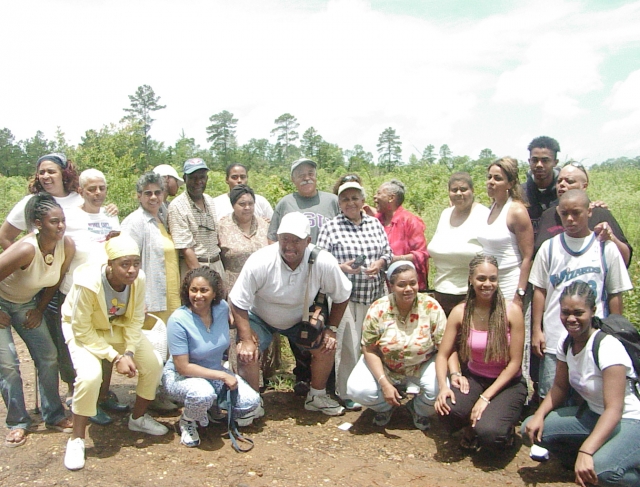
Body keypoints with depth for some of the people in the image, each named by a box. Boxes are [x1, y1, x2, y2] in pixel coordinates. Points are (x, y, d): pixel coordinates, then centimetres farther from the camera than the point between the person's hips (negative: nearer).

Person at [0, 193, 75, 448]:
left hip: (27, 303, 5)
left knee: (48, 357, 1)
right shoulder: (26, 249, -35)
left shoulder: (67, 246, -18)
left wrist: (39, 309, 2)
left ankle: (53, 416, 14)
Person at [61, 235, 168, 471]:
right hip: (84, 330, -4)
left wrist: (129, 352, -23)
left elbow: (135, 319, -11)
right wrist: (115, 358, -26)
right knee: (90, 374, -29)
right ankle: (76, 439, -6)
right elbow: (82, 330, -25)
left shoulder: (138, 279, -22)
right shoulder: (88, 283, -34)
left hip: (119, 327, 5)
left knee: (154, 364, -7)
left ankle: (138, 418, 19)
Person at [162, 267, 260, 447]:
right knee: (203, 393, -38)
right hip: (180, 377, -5)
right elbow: (182, 367, -24)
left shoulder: (222, 308, -11)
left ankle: (211, 407, 15)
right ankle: (187, 421, -3)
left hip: (216, 372, 5)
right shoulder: (178, 320, -25)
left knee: (251, 401, -14)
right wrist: (223, 376, -23)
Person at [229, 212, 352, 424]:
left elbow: (342, 296, -9)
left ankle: (317, 396, 18)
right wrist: (246, 339, -26)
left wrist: (331, 329, -10)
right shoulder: (259, 262, -34)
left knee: (326, 348, -9)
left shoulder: (324, 263, -28)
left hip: (301, 319, 2)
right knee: (247, 353, -23)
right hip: (259, 318, -2)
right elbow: (238, 304, -23)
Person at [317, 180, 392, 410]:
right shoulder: (331, 227, -2)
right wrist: (341, 267, -18)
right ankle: (347, 393, 14)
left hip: (375, 294, 4)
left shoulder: (375, 224, 11)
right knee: (348, 344, -1)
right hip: (345, 295, -4)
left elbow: (388, 251, 16)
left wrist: (381, 262, -5)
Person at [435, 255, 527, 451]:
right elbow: (442, 355, -5)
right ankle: (471, 426, 7)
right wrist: (443, 387, -24)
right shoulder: (460, 312, -8)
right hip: (473, 378, 2)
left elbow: (514, 363, -12)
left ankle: (504, 421, 10)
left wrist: (485, 398, -17)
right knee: (448, 409, -29)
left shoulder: (512, 312, -14)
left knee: (489, 433, -27)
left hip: (507, 382, -2)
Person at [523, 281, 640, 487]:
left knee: (600, 469, -36)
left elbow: (614, 409, -30)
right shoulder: (565, 344, -3)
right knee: (531, 428, -10)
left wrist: (586, 451, -40)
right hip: (592, 415, 7)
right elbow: (559, 387, 4)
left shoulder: (608, 347, -25)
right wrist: (539, 415, -15)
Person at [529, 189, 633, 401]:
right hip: (554, 340, 1)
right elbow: (539, 291, 6)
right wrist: (536, 330, 2)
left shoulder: (606, 248, 1)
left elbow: (615, 294, 4)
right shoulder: (549, 247, 5)